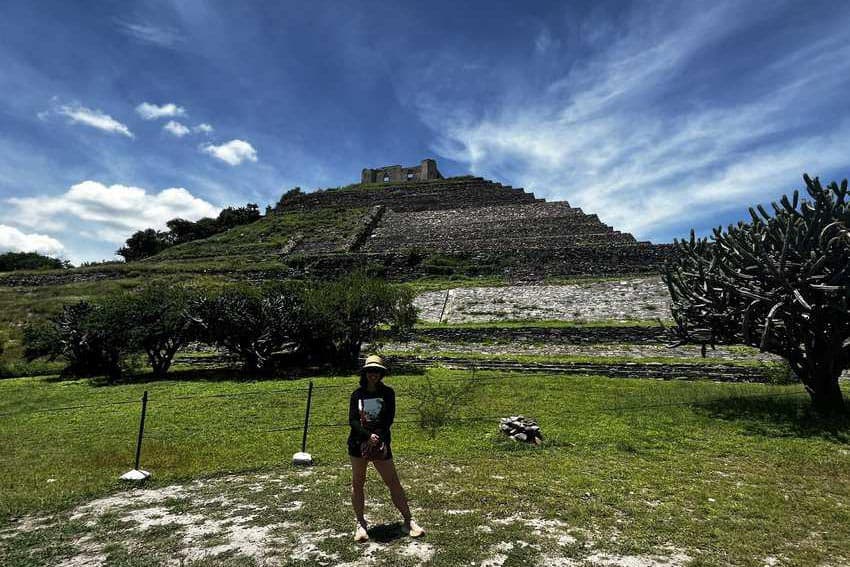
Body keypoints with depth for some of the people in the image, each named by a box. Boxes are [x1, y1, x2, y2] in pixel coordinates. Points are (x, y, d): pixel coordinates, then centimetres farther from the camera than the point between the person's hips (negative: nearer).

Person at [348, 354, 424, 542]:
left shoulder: (387, 392, 1)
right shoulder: (357, 394, 4)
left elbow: (389, 419, -6)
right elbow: (352, 420, -4)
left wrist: (377, 438, -18)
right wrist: (368, 436, -19)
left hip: (380, 443, -1)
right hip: (358, 442, 2)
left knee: (393, 483, 0)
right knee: (357, 483, 7)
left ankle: (408, 522, 10)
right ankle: (361, 524, 22)